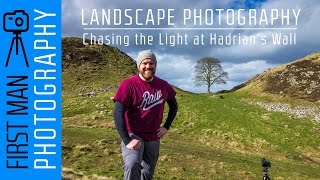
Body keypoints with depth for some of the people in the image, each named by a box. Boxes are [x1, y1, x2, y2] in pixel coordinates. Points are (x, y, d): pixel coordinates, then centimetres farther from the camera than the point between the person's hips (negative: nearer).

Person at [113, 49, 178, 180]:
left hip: (153, 138, 5)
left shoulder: (163, 85, 0)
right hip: (133, 135, -5)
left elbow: (173, 106, 18)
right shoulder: (128, 84, -15)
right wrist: (127, 140, -28)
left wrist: (166, 126, 8)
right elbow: (118, 113, -20)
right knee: (132, 166, -32)